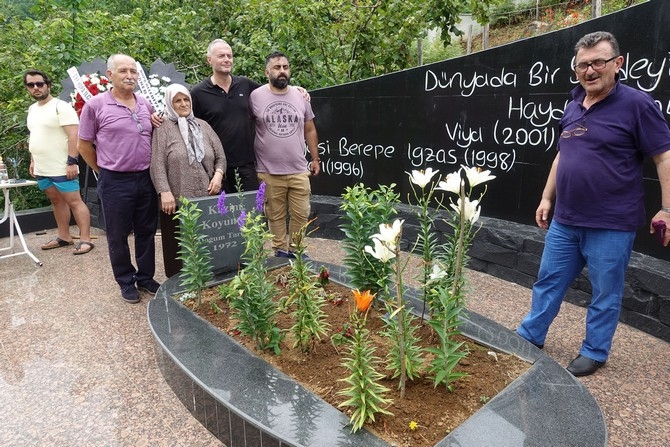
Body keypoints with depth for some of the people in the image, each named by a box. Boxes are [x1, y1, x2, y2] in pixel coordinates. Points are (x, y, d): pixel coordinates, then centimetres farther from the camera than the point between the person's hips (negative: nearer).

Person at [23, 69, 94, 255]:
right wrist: (33, 161, 19)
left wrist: (72, 161, -22)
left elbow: (74, 135, -18)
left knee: (74, 201, -5)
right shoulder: (32, 109, 15)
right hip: (42, 169, 9)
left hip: (62, 168, -8)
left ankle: (85, 239, -2)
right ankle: (64, 237, 24)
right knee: (57, 202, 15)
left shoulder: (61, 106, -11)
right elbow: (35, 137, 23)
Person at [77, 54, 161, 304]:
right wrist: (105, 171, 4)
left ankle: (146, 277, 28)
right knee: (118, 235, 8)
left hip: (146, 178, 4)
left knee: (146, 232, 13)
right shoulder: (95, 105, -5)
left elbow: (155, 136, 20)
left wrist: (151, 168, 7)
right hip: (115, 182, -4)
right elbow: (84, 145, 1)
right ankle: (126, 281, 24)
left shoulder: (146, 104, 7)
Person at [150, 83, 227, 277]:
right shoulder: (163, 129, 2)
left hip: (207, 198, 4)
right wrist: (165, 192, -16)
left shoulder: (203, 126, 15)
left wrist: (218, 174, -4)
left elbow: (220, 156, 15)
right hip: (178, 200, -3)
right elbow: (157, 164, -7)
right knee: (180, 248, 3)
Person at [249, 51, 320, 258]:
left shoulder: (301, 97, 7)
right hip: (268, 172, -2)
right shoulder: (255, 96, -3)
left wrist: (315, 158, 13)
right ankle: (280, 251, 23)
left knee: (301, 214, 8)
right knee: (275, 216, 8)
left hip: (299, 171, 3)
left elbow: (310, 130, 15)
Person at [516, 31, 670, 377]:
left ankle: (594, 352, 26)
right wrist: (547, 198, 17)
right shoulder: (573, 107, 10)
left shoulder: (636, 104, -10)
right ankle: (529, 336, 31)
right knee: (548, 281, 15)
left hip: (610, 225, -6)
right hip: (565, 221, 6)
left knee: (605, 292, 9)